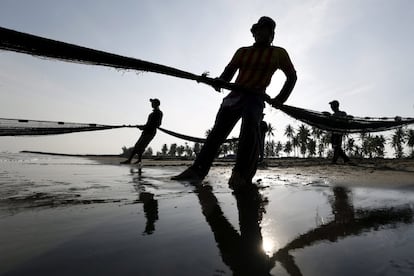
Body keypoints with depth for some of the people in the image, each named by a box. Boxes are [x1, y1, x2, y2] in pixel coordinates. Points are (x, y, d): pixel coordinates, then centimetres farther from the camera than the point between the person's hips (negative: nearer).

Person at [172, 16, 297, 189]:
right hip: (235, 95, 4)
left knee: (250, 129, -32)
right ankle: (198, 170, -7)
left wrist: (280, 99, 3)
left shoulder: (279, 53, 12)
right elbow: (229, 70, 13)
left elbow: (292, 76, 17)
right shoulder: (242, 52, 18)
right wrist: (220, 81, -11)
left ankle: (242, 175, -33)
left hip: (255, 98, -3)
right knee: (218, 131, -6)